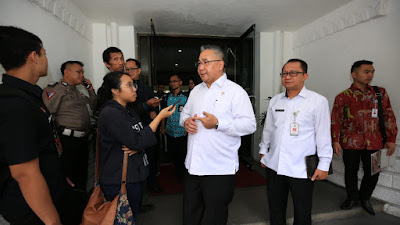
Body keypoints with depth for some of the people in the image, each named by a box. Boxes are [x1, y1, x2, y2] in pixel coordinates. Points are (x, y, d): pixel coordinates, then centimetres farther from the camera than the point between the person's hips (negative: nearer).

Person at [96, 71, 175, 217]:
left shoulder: (128, 113, 11)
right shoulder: (110, 113, -19)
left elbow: (143, 137, 11)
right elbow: (137, 142, -24)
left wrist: (137, 147, -13)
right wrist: (160, 117, -19)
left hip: (133, 178, 9)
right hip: (119, 183, -9)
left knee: (133, 216, 21)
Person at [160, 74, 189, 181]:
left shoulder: (186, 97, -4)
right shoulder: (167, 97, 8)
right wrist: (163, 127, 7)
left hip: (182, 132, -3)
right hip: (170, 132, 4)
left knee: (182, 156, 4)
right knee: (173, 155, 13)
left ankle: (183, 177, 23)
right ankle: (177, 175, 31)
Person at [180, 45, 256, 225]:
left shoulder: (235, 91, -8)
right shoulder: (196, 90, 13)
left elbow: (249, 125, -14)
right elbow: (184, 112, 22)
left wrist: (218, 123, -24)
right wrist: (185, 121, -1)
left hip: (220, 170, -6)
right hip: (193, 167, 6)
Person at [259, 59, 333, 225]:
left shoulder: (318, 101, -5)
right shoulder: (275, 100, 8)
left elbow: (323, 135, -5)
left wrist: (323, 165, -5)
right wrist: (263, 151, 18)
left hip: (301, 169, -4)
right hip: (274, 166, 4)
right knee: (275, 211, 18)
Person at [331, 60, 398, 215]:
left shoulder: (380, 93, 8)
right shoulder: (343, 97, -1)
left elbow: (389, 116, 9)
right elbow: (336, 120, -1)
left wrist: (391, 139, 4)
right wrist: (335, 141, -6)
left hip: (374, 142, 2)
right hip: (350, 142, -2)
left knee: (373, 172, 10)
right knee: (351, 171, 9)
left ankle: (365, 198, 34)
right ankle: (353, 198, 31)